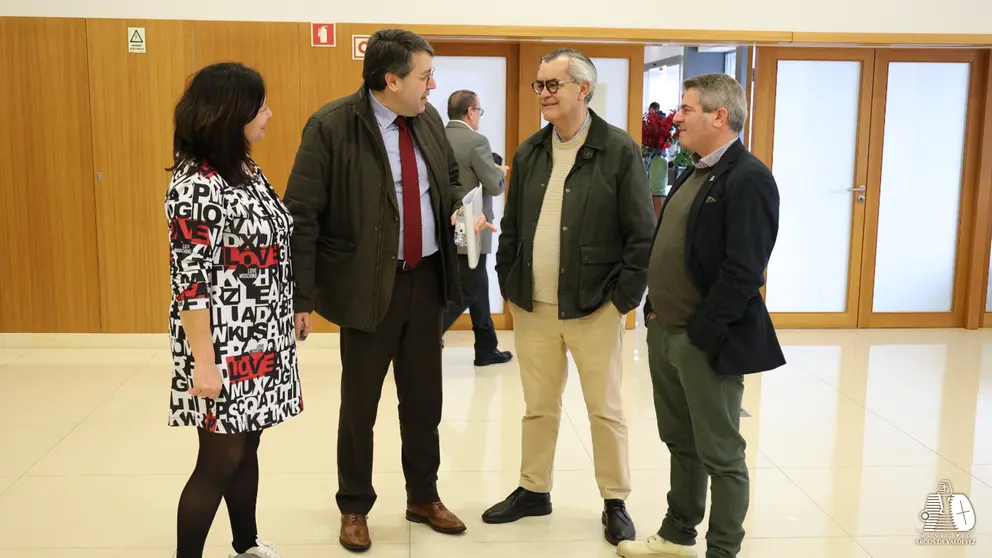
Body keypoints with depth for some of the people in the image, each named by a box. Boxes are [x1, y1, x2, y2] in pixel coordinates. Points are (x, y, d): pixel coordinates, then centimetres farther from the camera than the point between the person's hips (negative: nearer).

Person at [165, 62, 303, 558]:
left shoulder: (248, 171, 8)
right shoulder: (197, 185, -19)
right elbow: (189, 281, -20)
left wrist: (292, 314, 17)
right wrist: (203, 363, -20)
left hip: (261, 341, 8)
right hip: (225, 348, -8)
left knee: (247, 448, 19)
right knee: (220, 458, 2)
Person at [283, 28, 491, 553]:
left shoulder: (429, 118, 2)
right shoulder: (331, 125, -15)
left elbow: (452, 176, 20)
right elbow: (301, 215, -15)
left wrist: (459, 207, -2)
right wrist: (301, 298, -16)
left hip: (426, 278, 5)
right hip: (368, 285, -5)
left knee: (424, 397, 16)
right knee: (360, 402, 10)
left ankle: (423, 497, 35)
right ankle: (354, 508, 30)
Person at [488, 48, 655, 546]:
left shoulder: (620, 150, -8)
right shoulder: (529, 153, 8)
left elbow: (642, 235, -8)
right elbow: (511, 228, 13)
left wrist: (624, 298, -10)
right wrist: (510, 287, 7)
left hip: (594, 307, -4)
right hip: (532, 307, 4)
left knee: (605, 409, 8)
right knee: (539, 407, 15)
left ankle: (615, 502, 23)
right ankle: (533, 490, 31)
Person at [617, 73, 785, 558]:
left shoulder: (748, 178, -15)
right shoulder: (694, 174, 13)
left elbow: (743, 271, -21)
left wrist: (700, 335, -18)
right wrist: (656, 312, 10)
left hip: (706, 342, -9)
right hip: (665, 333, 9)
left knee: (720, 455, 5)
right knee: (680, 443, 20)